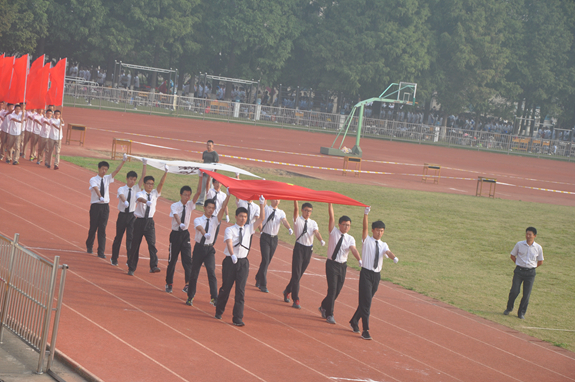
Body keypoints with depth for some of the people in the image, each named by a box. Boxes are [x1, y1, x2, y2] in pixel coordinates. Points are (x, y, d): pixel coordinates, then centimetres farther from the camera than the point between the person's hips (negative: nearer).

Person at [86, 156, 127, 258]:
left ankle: (101, 252, -3)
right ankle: (89, 246, 32)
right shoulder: (93, 180, -7)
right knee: (93, 227, 7)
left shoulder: (107, 178, 8)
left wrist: (123, 161, -14)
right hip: (95, 205, -3)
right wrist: (100, 197, -44)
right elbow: (96, 188, -26)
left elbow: (117, 171, -1)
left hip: (105, 206, 3)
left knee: (102, 229, -2)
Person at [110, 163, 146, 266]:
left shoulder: (136, 189, 2)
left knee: (130, 237, -7)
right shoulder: (121, 189, -5)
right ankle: (114, 259, 25)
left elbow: (143, 177, -6)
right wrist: (125, 201, -50)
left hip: (132, 215, 1)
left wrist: (144, 165, -14)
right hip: (122, 215, -1)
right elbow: (121, 195, -28)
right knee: (118, 237, 10)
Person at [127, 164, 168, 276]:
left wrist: (166, 172, -22)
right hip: (139, 221, -2)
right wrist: (147, 201, -52)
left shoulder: (155, 193, 6)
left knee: (152, 243, -13)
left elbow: (161, 184, -8)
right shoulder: (140, 194, -6)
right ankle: (131, 268, 13)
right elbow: (140, 199, -30)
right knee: (135, 244, 3)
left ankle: (154, 266, -22)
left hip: (150, 221, 2)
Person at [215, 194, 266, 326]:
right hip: (230, 261, -3)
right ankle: (219, 311, 29)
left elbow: (261, 219, 5)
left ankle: (238, 318, -5)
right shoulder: (230, 230, -5)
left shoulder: (248, 229, 8)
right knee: (226, 287, 7)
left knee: (241, 290, -4)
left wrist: (262, 205, -7)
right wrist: (232, 255, -40)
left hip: (243, 262, 3)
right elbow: (229, 243, -22)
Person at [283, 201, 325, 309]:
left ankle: (287, 291, 35)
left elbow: (316, 232, -10)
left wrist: (321, 240, -30)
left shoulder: (313, 223, 7)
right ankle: (296, 300, -5)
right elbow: (296, 209, -16)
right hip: (299, 247, -4)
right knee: (296, 274, -7)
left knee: (299, 274, 13)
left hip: (309, 249, 4)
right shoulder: (298, 220, -1)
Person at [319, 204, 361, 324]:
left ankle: (324, 307, 34)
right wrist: (330, 202, -18)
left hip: (343, 265, 4)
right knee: (332, 289, -11)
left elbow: (353, 249, -16)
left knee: (337, 290, 10)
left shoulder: (350, 239, 2)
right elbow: (331, 217, -10)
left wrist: (360, 260, -34)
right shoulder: (334, 232, -2)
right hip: (332, 264, -4)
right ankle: (329, 314, -4)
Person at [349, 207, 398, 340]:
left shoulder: (383, 245, 9)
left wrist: (394, 257, -34)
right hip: (366, 274, -5)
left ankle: (354, 321, 34)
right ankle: (365, 330, -11)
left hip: (377, 275, 5)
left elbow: (388, 252, -11)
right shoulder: (367, 241, 0)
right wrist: (366, 214, -27)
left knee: (366, 301, 14)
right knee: (366, 301, -10)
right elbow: (365, 228, -13)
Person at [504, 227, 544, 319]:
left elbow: (540, 262, 12)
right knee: (514, 291, -6)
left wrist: (531, 267, 6)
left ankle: (521, 313, 14)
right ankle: (509, 308, 18)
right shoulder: (519, 245, -1)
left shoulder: (538, 248, 1)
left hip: (530, 273, 0)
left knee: (526, 294, 0)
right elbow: (512, 256, 11)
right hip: (519, 271, 0)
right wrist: (519, 264, 6)